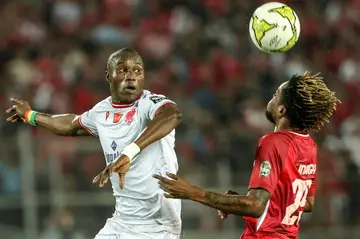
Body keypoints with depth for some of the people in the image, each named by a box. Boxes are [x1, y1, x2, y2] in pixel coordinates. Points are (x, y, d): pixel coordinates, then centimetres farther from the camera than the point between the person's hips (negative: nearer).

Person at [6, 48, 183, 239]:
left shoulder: (151, 104, -14)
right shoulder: (102, 111, 7)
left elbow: (172, 115, -39)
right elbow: (72, 125, 30)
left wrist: (129, 153, -51)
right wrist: (30, 116, 44)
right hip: (120, 223, 6)